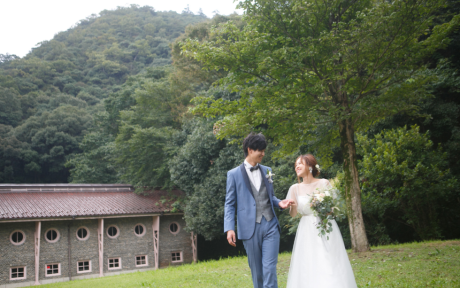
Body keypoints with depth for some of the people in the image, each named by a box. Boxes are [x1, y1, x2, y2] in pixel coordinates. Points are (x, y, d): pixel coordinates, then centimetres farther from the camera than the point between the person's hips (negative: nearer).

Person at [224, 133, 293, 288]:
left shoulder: (267, 170, 13)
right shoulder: (234, 174, 1)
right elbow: (230, 204, 0)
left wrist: (279, 203, 0)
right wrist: (229, 228, -10)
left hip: (270, 225, 3)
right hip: (250, 228, -2)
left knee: (269, 268, -4)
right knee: (257, 270, 8)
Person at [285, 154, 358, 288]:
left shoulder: (324, 183, -1)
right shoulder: (295, 188, 5)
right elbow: (293, 214, 4)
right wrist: (292, 206, -17)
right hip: (307, 232, 2)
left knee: (330, 267, -5)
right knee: (308, 269, -1)